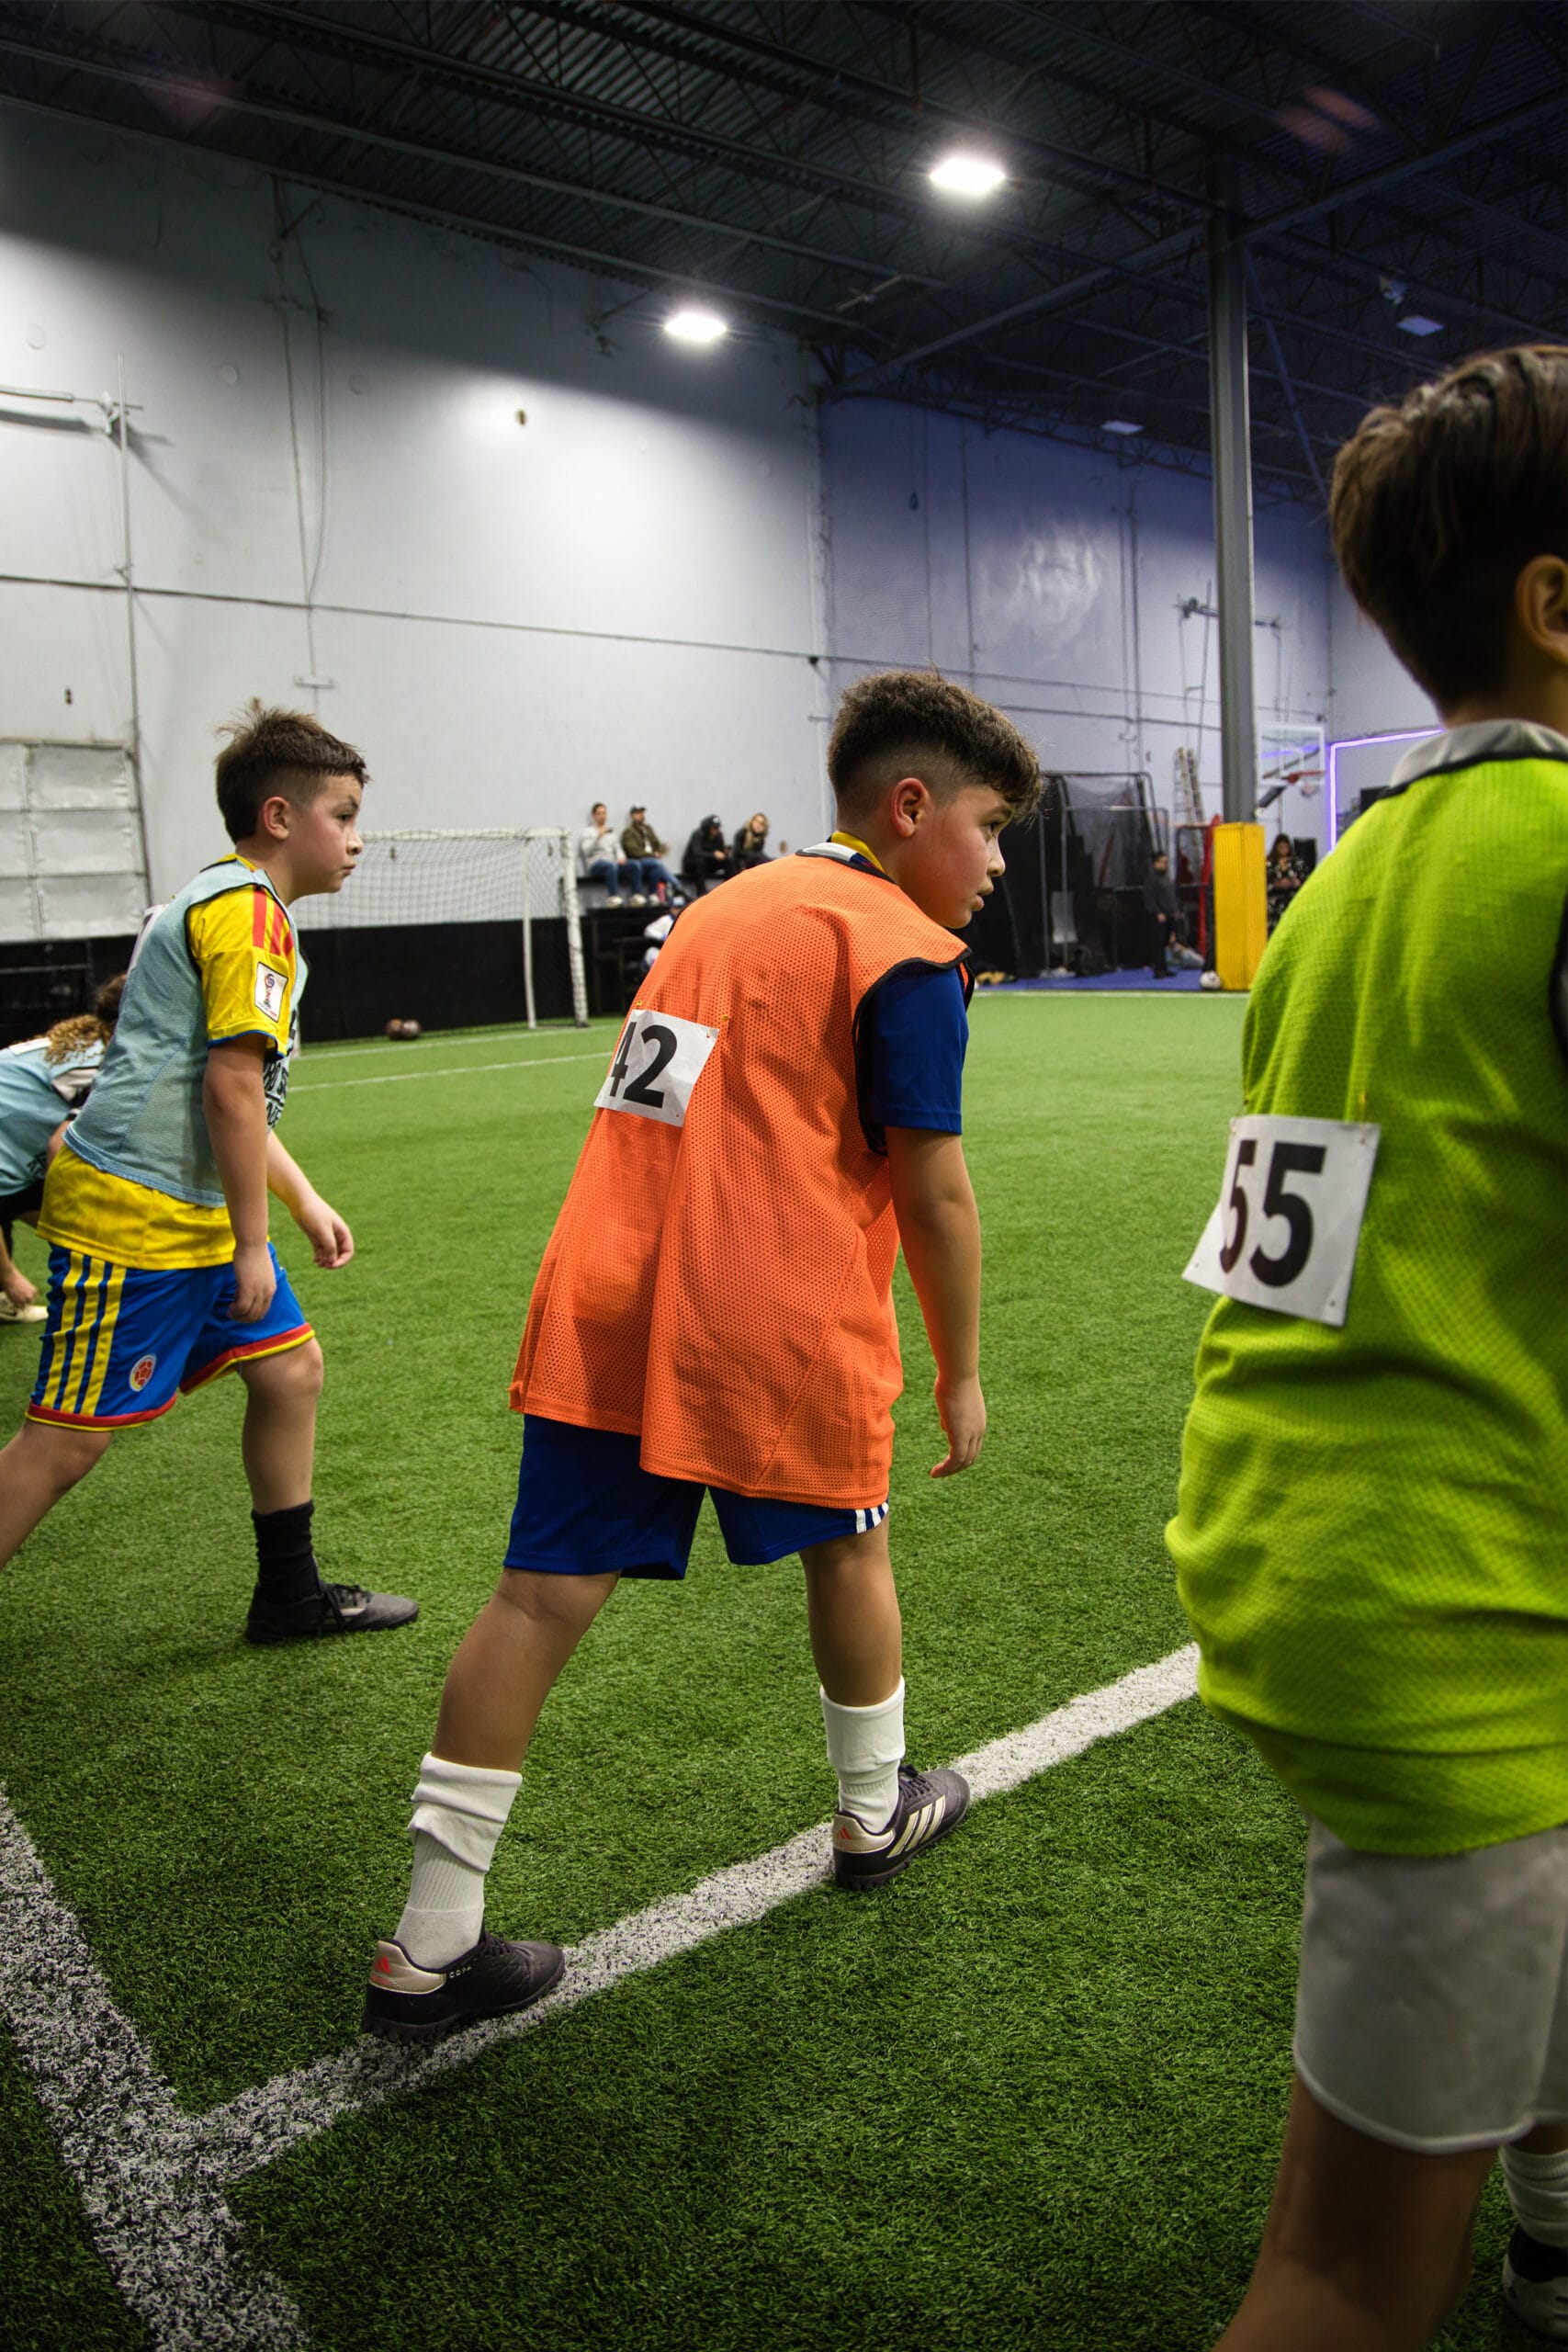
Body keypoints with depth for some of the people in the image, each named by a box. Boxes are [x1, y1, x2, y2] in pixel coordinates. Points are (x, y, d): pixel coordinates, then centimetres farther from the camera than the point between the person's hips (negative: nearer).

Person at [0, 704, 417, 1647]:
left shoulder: (222, 901, 18)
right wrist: (252, 1243, -15)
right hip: (134, 1215, -10)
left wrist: (306, 1202, 22)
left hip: (193, 1213, 10)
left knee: (291, 1368, 13)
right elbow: (232, 1084, -21)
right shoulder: (249, 907, -14)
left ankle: (290, 1594, 25)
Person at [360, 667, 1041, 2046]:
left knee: (544, 1594, 5)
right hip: (778, 1318, -6)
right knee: (847, 1543, 19)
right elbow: (932, 1192, -7)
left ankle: (430, 1952, 12)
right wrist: (962, 1370, 4)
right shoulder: (905, 954, -5)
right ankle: (877, 1813, 42)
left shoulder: (727, 905, 19)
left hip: (604, 1298, 6)